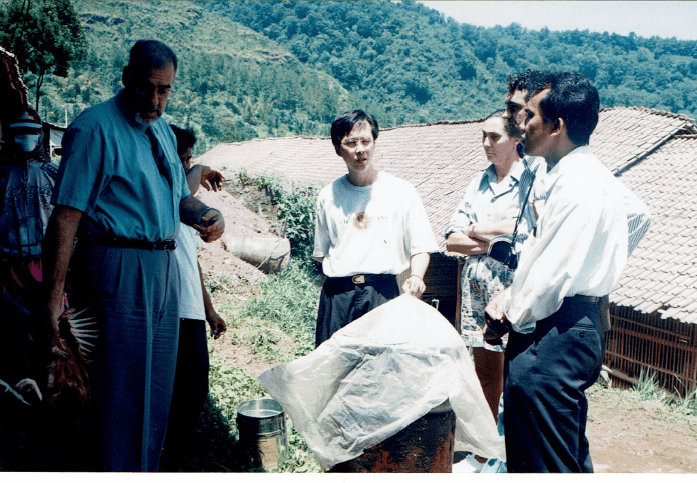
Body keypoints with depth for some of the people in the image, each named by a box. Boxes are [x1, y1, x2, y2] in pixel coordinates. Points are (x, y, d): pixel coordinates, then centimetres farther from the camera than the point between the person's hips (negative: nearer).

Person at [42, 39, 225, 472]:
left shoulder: (164, 132, 14)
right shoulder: (96, 127, -11)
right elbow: (66, 215, -16)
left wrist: (209, 214, 0)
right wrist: (54, 294, -20)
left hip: (164, 268, 8)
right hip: (119, 269, -8)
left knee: (158, 389, 16)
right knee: (125, 389, -4)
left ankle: (147, 472, 31)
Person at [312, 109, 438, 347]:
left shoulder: (401, 191, 6)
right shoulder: (328, 196, 12)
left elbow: (420, 246, 5)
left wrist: (416, 277, -14)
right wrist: (341, 271, 1)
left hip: (382, 293, -2)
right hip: (337, 294, 2)